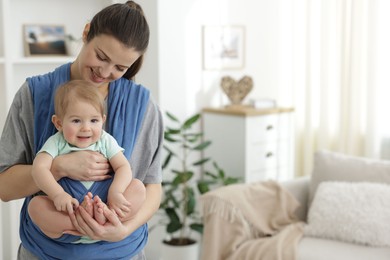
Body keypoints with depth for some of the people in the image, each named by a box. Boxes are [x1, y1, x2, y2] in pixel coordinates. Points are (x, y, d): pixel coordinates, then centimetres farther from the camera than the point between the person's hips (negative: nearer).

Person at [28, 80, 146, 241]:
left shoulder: (106, 141, 3)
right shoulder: (56, 143, -2)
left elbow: (123, 167, -5)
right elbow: (39, 168, -16)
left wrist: (115, 192, -25)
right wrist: (58, 194, -33)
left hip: (102, 203, 1)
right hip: (67, 212, -1)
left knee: (138, 187, -18)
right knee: (35, 205, -26)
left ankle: (106, 217, -39)